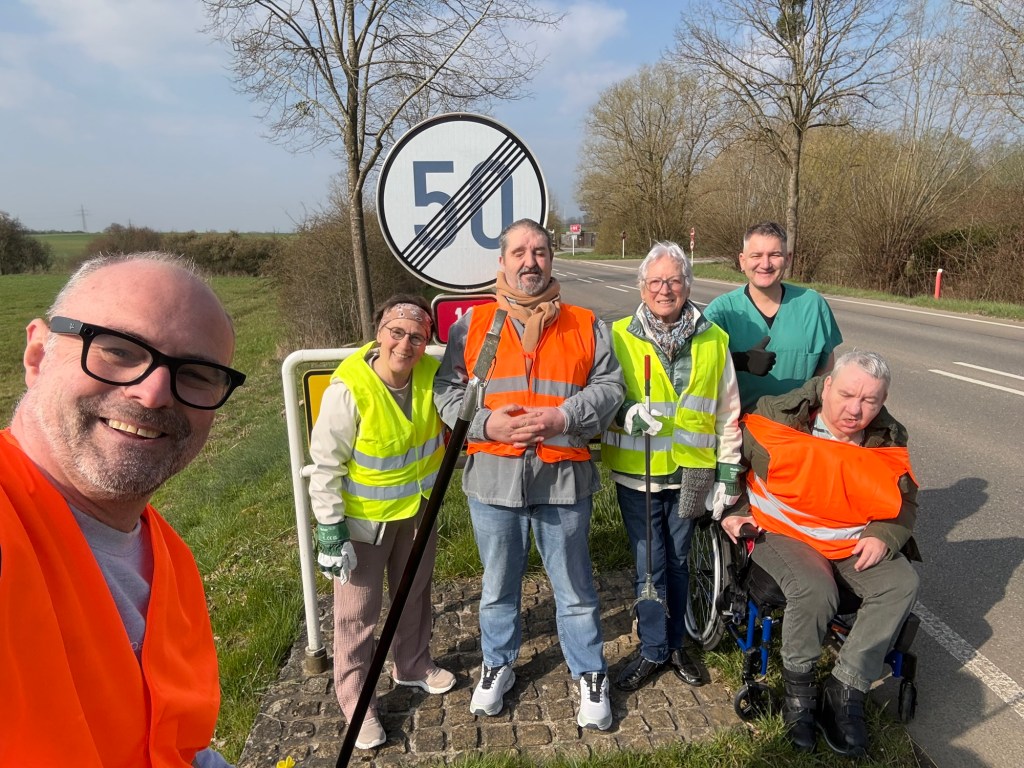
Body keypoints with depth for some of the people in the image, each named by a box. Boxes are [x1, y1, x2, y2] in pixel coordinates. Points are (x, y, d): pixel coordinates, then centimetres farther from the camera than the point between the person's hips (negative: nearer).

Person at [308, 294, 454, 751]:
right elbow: (325, 464, -20)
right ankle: (356, 702, 32)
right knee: (357, 612, 10)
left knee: (415, 593, 25)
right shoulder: (349, 388, -28)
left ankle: (413, 666, 50)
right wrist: (330, 527, -18)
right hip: (363, 517, -5)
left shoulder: (431, 375, -12)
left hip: (418, 508, 6)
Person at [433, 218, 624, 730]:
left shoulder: (584, 325, 5)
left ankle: (590, 674, 34)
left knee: (574, 585, 13)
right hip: (493, 475, 1)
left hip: (564, 476, 0)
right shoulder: (472, 324, 4)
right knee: (498, 583, 18)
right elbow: (447, 389, 1)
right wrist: (487, 423, -15)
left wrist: (563, 418, -15)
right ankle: (497, 665, 41)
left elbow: (609, 386, 1)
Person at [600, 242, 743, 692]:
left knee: (678, 562, 17)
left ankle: (675, 644, 37)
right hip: (636, 473, -2)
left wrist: (728, 474, 4)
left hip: (690, 474, 2)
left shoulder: (713, 341, 1)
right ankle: (653, 651, 27)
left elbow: (728, 414, 5)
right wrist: (626, 412, -26)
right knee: (649, 566, 7)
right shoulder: (619, 337, -6)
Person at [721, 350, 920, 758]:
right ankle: (798, 689, -2)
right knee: (814, 591, -31)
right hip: (783, 533, -5)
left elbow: (906, 502, 12)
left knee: (902, 585, -19)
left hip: (856, 541, 5)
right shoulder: (778, 418, -17)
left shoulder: (888, 439, -2)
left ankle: (843, 694, -10)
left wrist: (883, 535, -7)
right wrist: (730, 510, -6)